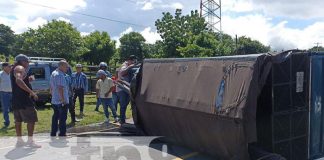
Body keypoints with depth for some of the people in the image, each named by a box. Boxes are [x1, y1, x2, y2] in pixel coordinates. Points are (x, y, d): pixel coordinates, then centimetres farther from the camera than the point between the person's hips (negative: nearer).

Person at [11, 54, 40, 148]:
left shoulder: (14, 69, 19)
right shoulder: (20, 68, -12)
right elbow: (18, 80, -31)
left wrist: (28, 79, 23)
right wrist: (31, 92, -32)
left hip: (16, 99, 10)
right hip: (24, 99, -10)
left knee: (18, 120, 13)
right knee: (31, 120, -5)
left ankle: (19, 140, 20)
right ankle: (30, 141, -4)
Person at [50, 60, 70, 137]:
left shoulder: (53, 73, 13)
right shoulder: (60, 75, -18)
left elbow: (51, 87, 19)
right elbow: (60, 88, -25)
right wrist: (63, 99, -22)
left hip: (54, 101, 9)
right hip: (62, 102, -9)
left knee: (55, 117, 16)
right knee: (62, 118, -2)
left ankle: (53, 134, 23)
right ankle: (62, 134, 1)